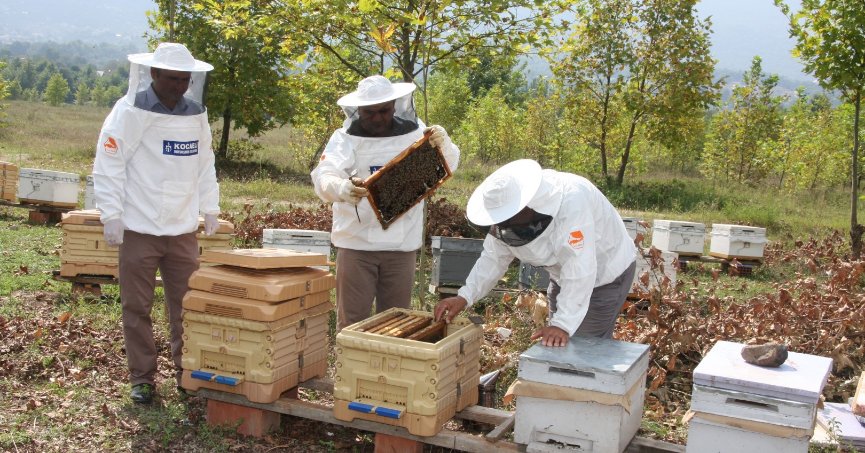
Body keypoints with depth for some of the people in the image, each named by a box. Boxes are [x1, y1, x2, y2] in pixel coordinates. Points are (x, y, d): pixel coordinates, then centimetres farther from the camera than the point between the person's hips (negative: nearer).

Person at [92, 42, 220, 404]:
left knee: (187, 305, 7)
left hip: (184, 229, 4)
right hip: (139, 228, -3)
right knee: (137, 307, 6)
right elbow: (108, 166, -9)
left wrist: (210, 208, 12)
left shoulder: (196, 114, 7)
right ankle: (142, 379, 17)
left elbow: (205, 165, 16)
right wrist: (111, 215, -12)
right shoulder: (129, 111, -8)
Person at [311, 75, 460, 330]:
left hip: (402, 244, 2)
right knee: (352, 320, 4)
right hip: (356, 242, -2)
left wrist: (443, 144, -23)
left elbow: (448, 166, 1)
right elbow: (323, 178, -18)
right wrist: (344, 188, -42)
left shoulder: (414, 133, 3)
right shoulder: (346, 138, -5)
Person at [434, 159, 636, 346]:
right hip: (564, 275, 7)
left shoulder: (571, 202, -38)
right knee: (554, 346, 13)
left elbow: (580, 270, -40)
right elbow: (494, 257, -8)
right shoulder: (509, 205, -15)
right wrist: (464, 296, -19)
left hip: (607, 274, -7)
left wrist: (563, 324, -42)